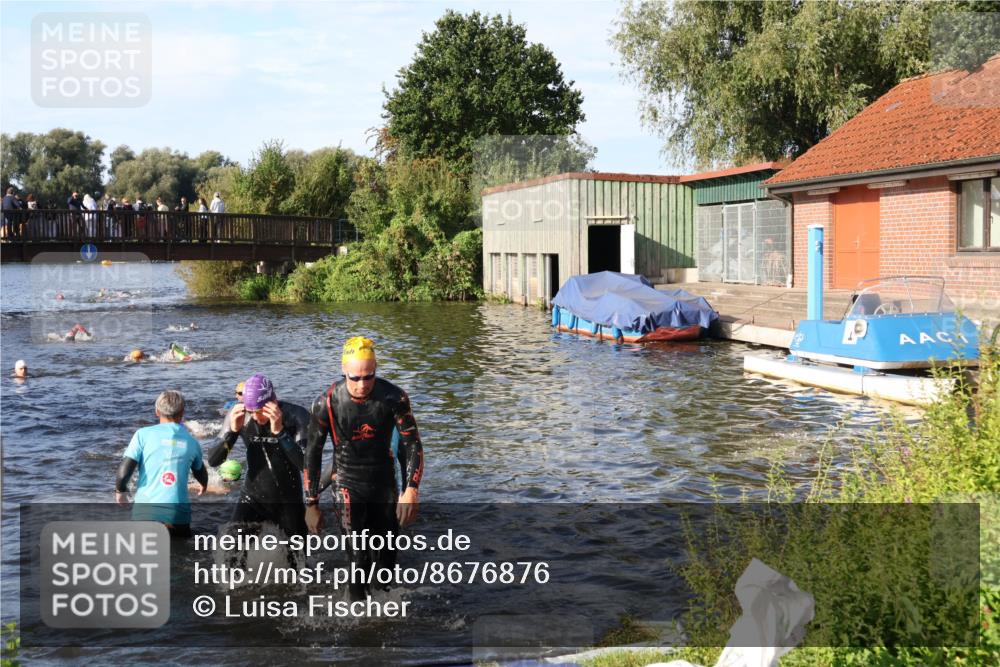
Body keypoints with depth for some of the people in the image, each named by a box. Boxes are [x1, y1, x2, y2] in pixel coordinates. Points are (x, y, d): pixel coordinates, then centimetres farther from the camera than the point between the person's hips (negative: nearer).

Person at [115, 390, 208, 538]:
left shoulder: (144, 434, 1)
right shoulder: (192, 442, 11)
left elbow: (124, 471, -6)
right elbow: (201, 474, 29)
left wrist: (120, 490, 16)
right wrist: (204, 485, 53)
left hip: (146, 510, -1)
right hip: (178, 512, 1)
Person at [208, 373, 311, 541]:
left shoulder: (296, 416, -19)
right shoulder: (239, 416, -11)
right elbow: (213, 461, -10)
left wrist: (279, 431, -38)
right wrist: (232, 431, -26)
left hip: (288, 502, -1)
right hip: (253, 498, 1)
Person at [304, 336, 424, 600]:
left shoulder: (394, 398, -16)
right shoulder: (326, 403, -18)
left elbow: (412, 444, -11)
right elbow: (312, 453, -6)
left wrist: (411, 489, -24)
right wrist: (311, 504, -5)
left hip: (384, 484, 2)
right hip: (347, 486, -2)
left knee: (388, 559, 13)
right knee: (359, 562, -12)